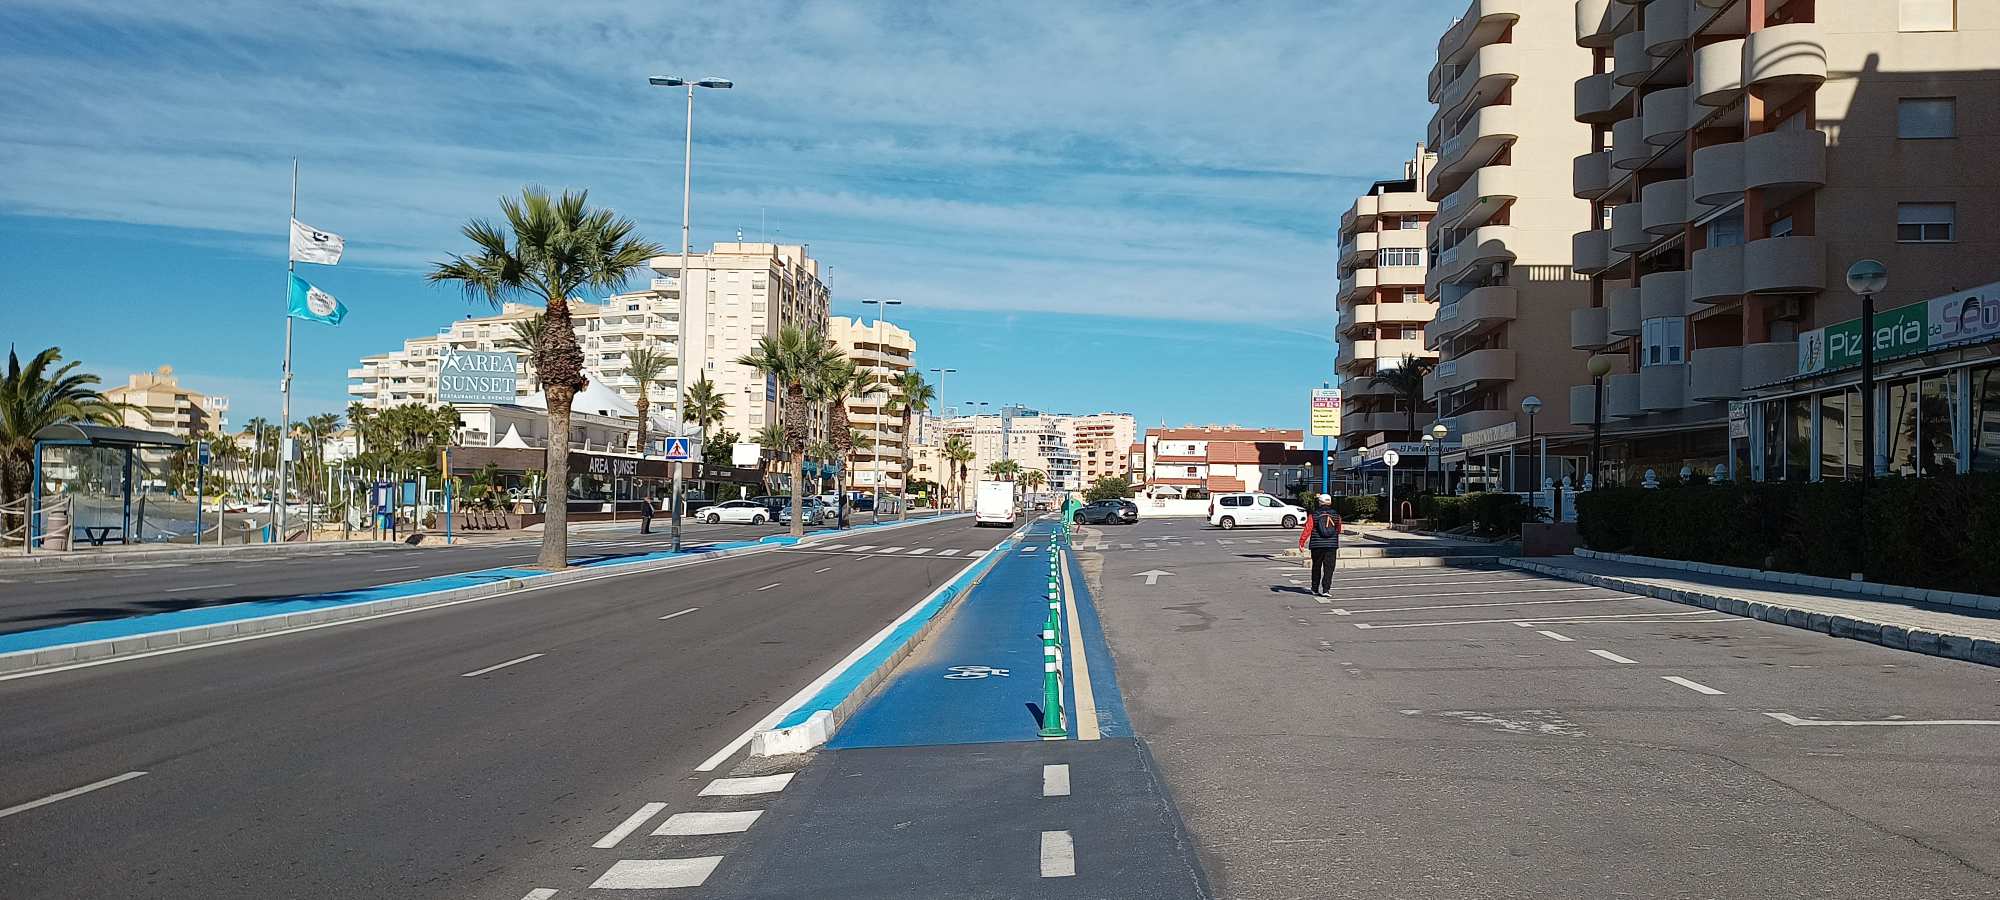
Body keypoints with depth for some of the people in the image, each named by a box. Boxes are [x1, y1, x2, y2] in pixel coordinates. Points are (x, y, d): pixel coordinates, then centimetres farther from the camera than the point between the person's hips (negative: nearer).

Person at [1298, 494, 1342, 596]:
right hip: (1331, 546, 0)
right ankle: (1325, 589, -11)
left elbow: (1307, 530, -12)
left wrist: (1301, 543, -11)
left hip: (1317, 546, 0)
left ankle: (1315, 589, 22)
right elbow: (1338, 530, 15)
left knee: (1316, 567, 13)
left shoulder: (1313, 516, -4)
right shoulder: (1336, 516, 3)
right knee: (1329, 568, -1)